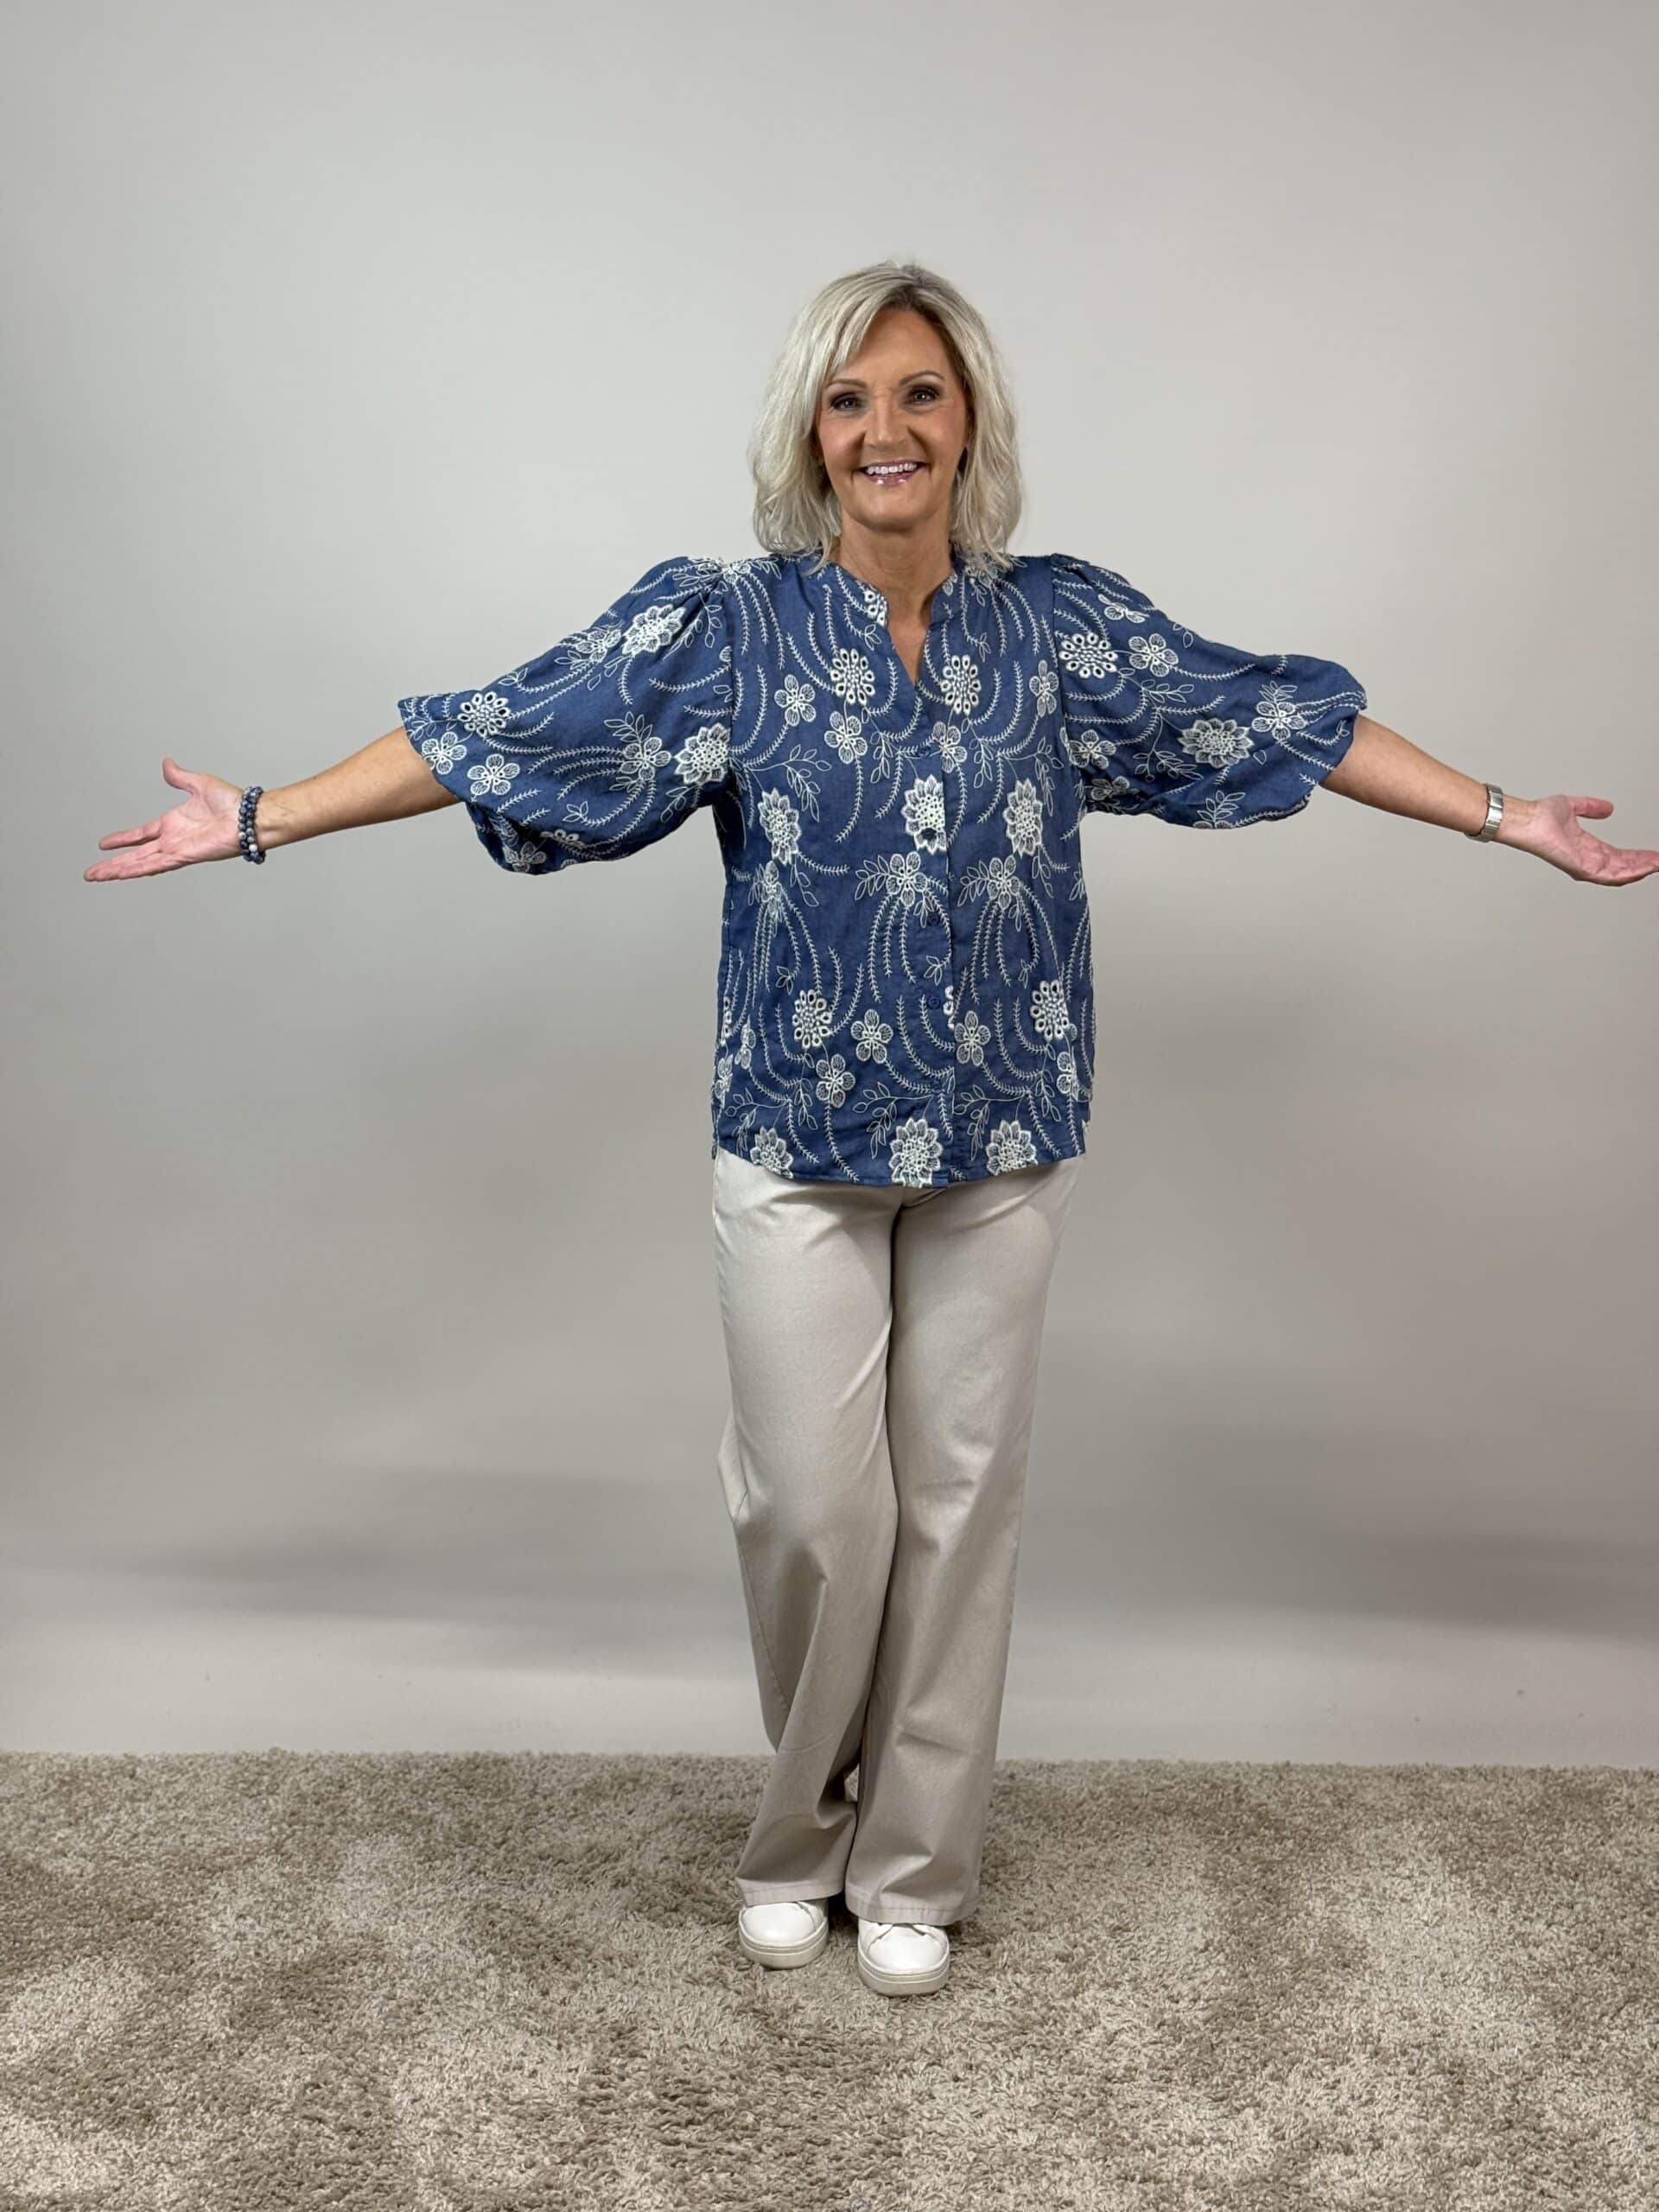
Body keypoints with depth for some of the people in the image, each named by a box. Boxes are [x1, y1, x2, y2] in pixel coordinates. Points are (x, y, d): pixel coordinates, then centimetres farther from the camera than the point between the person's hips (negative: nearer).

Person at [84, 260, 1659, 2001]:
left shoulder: (1062, 622, 3)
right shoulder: (724, 625, -2)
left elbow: (1281, 720, 7)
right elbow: (494, 733, -4)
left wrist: (1508, 816, 8)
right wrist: (262, 821, -8)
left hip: (999, 1142, 2)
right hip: (797, 1142, -1)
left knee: (960, 1497, 9)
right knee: (812, 1505, 4)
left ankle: (913, 1869, 29)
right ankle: (797, 1841, 32)